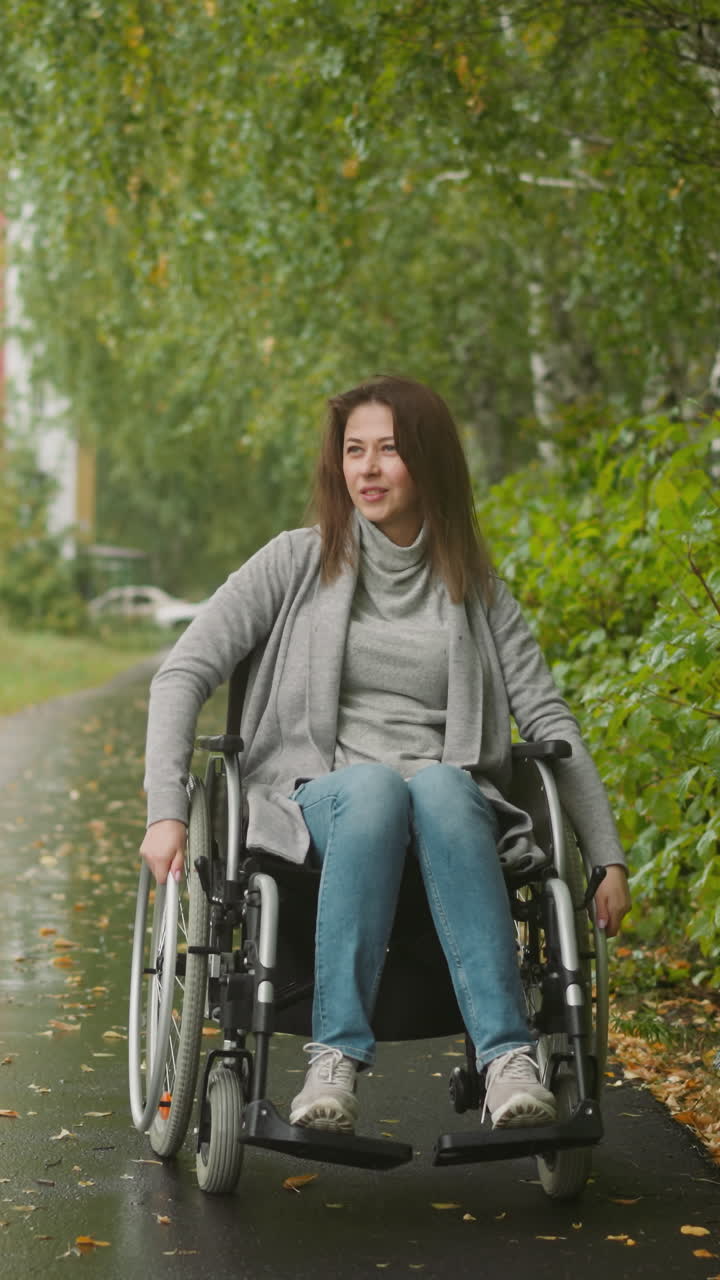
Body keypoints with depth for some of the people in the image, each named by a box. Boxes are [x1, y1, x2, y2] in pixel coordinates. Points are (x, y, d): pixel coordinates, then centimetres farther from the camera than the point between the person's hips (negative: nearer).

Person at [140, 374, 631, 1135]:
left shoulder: (475, 589, 15)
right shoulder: (298, 561, 10)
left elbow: (549, 720, 14)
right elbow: (184, 673, 5)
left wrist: (609, 858, 6)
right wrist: (166, 812, -8)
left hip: (448, 796, 1)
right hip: (316, 800, -1)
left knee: (441, 786, -37)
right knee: (373, 786, -38)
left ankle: (508, 1059, -46)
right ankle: (335, 1058, -42)